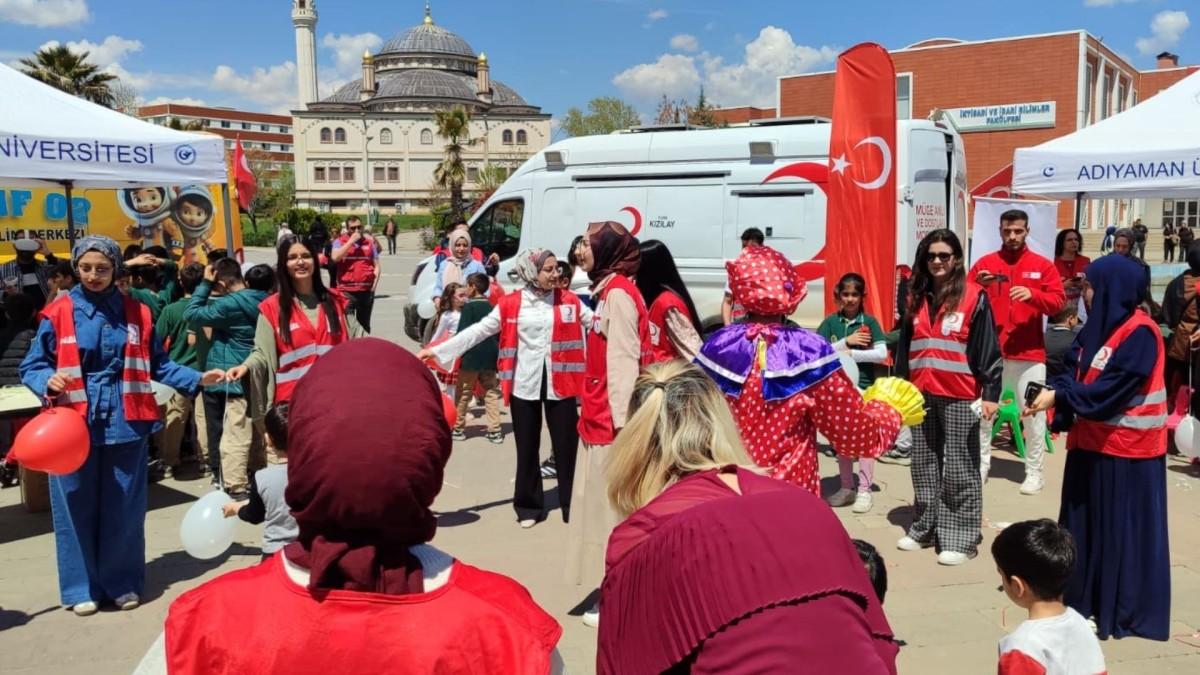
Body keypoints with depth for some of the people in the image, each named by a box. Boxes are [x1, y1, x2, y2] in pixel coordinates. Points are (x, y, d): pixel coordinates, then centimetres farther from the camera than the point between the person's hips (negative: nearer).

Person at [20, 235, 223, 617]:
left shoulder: (135, 314, 5)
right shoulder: (59, 314, -1)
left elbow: (158, 365, 9)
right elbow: (31, 367, 2)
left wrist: (196, 379, -1)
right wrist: (49, 381, -19)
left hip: (125, 423, 1)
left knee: (124, 508, 8)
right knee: (77, 508, 6)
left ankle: (123, 582, 22)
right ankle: (82, 586, 21)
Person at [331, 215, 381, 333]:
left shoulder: (369, 242, 8)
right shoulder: (340, 241, 2)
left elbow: (376, 266, 9)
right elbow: (335, 257, -16)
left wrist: (374, 285, -2)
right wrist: (351, 241, -13)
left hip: (367, 290, 2)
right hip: (346, 291, -2)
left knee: (364, 323, 14)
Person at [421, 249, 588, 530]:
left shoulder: (570, 301, 1)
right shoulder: (511, 303, -1)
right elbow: (479, 330, -2)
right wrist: (438, 350, -6)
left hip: (560, 385, 0)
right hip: (524, 385, 0)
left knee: (567, 447, 2)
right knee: (527, 448, 10)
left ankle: (574, 507, 12)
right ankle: (529, 507, 23)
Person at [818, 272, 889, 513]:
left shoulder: (869, 322, -1)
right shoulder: (830, 322, 4)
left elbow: (882, 354, -9)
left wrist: (851, 353, -14)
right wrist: (846, 342, -14)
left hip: (864, 387, -3)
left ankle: (864, 490, 7)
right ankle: (846, 487, 22)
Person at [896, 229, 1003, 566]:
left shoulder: (975, 297, -4)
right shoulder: (918, 298, 12)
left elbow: (988, 348, -6)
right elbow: (904, 346, 16)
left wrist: (991, 392, -10)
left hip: (959, 396, -5)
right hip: (921, 394, 5)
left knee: (959, 468, 1)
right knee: (924, 466, 12)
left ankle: (960, 537, 7)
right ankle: (924, 528, 22)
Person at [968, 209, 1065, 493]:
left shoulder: (1043, 265, 5)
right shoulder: (985, 263, 6)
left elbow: (1058, 302, -3)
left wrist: (1032, 294, -21)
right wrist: (978, 287, -18)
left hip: (1030, 353, -1)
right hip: (990, 351, 1)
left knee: (1034, 414, 2)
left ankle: (1034, 472, 11)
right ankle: (981, 467, 14)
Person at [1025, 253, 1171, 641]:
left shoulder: (1140, 333, -16)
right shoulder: (1097, 326, 9)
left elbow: (1112, 388, -23)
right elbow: (1073, 373, 5)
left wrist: (1059, 397, -24)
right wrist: (1049, 394, -13)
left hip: (1127, 449, -8)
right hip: (1092, 442, 8)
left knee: (1123, 528, 1)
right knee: (1085, 523, 13)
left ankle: (1126, 611, 13)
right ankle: (1084, 598, 26)